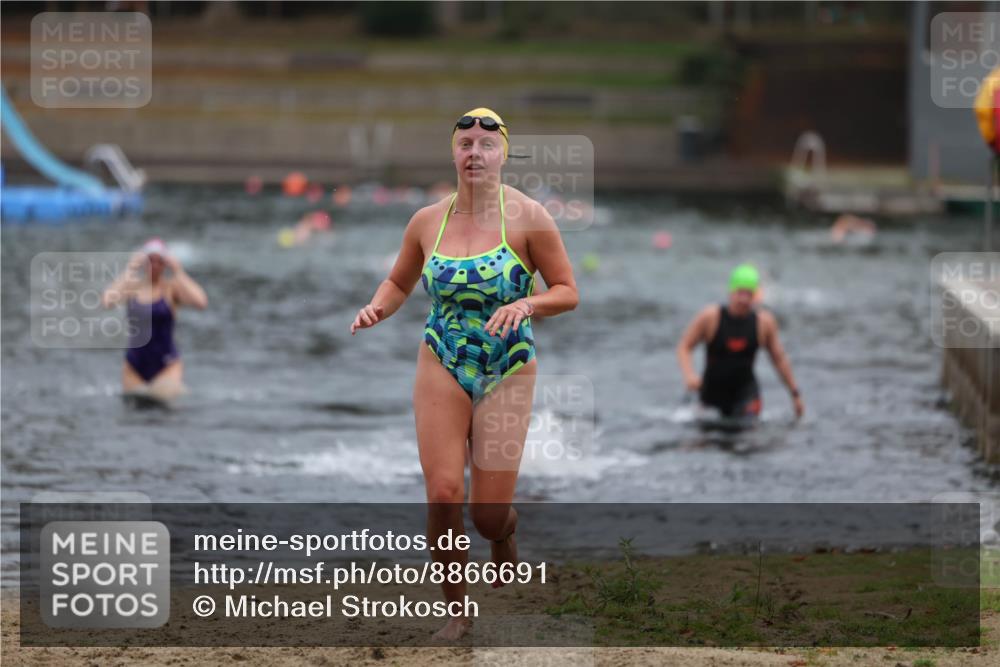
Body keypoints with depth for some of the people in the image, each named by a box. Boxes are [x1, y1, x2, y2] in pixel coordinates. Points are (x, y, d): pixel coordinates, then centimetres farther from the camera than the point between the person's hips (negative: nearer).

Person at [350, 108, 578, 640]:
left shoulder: (527, 218, -8)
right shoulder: (427, 221, 2)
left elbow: (567, 292, -5)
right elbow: (400, 282, 16)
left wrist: (526, 304, -25)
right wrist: (378, 308, -5)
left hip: (507, 373, -2)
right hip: (442, 369, 2)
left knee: (488, 515, -3)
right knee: (443, 492, -13)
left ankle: (504, 536, 37)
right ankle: (456, 610, 6)